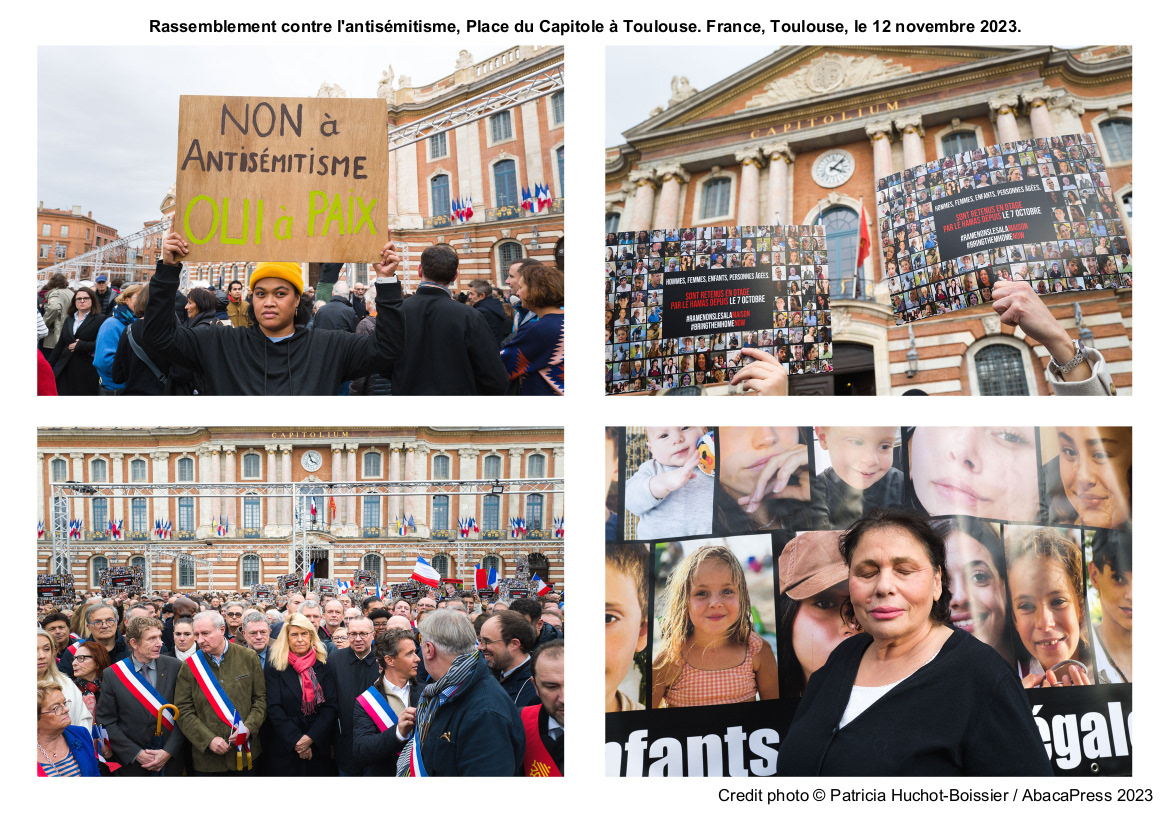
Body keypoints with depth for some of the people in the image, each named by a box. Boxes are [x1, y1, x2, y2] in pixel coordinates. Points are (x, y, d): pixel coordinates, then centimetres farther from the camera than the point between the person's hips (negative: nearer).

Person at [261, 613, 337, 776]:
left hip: (317, 746, 2)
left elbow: (331, 706, -2)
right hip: (283, 749, -2)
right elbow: (274, 708, -8)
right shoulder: (274, 666, -2)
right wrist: (296, 740, -15)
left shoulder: (323, 665, 3)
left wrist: (311, 738, -13)